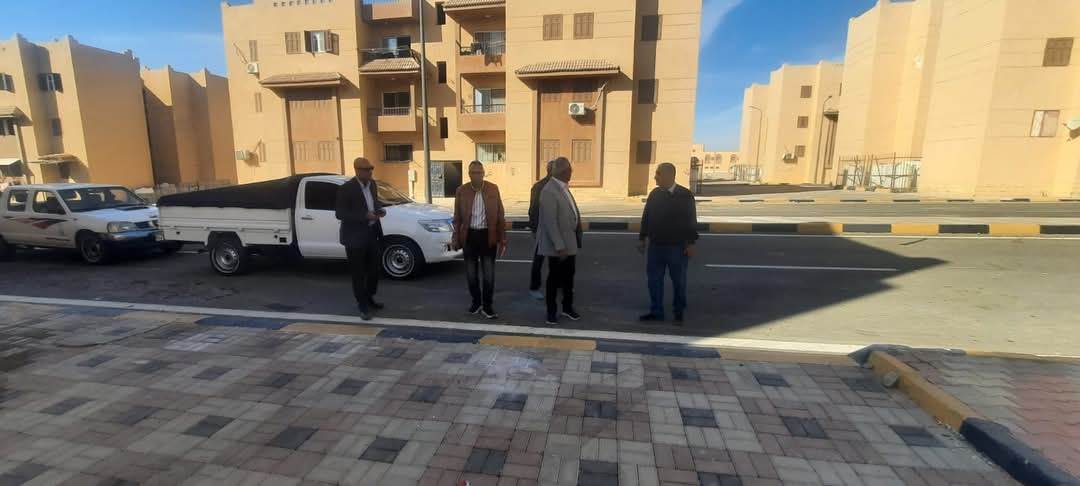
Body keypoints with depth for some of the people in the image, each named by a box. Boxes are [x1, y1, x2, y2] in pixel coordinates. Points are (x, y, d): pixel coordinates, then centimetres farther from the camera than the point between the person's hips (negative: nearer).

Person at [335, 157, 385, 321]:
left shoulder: (372, 184, 5)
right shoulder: (346, 188, -16)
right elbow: (339, 213, -17)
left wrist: (379, 209, -2)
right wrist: (364, 215, -25)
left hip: (372, 233, 7)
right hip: (355, 236, -7)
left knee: (374, 270, 16)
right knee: (358, 273, 5)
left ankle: (369, 298, 35)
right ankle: (363, 306, 17)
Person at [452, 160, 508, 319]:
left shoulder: (493, 189, -2)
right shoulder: (461, 191, -1)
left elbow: (500, 216, 0)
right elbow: (457, 218, 4)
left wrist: (502, 240, -2)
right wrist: (456, 239, 1)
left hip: (488, 236, -1)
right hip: (469, 236, 1)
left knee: (489, 274, 4)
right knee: (471, 273, 12)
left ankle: (487, 306, 18)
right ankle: (476, 302, 31)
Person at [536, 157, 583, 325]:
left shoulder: (564, 188, 9)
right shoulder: (549, 191, -20)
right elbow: (550, 222, -23)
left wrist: (576, 238, 12)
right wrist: (559, 246, -24)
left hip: (570, 242, 8)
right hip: (557, 245, -8)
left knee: (569, 276, 18)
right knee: (554, 278, 6)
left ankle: (567, 307, 35)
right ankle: (552, 311, 23)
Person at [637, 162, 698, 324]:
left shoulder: (685, 195, -7)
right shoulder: (654, 194, 5)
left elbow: (691, 220, -6)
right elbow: (646, 217, 10)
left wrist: (691, 243, -9)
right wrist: (643, 238, 10)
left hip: (677, 246, -4)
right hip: (656, 245, 4)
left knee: (678, 281, 8)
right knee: (654, 279, 7)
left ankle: (679, 313, 22)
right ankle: (656, 311, 20)